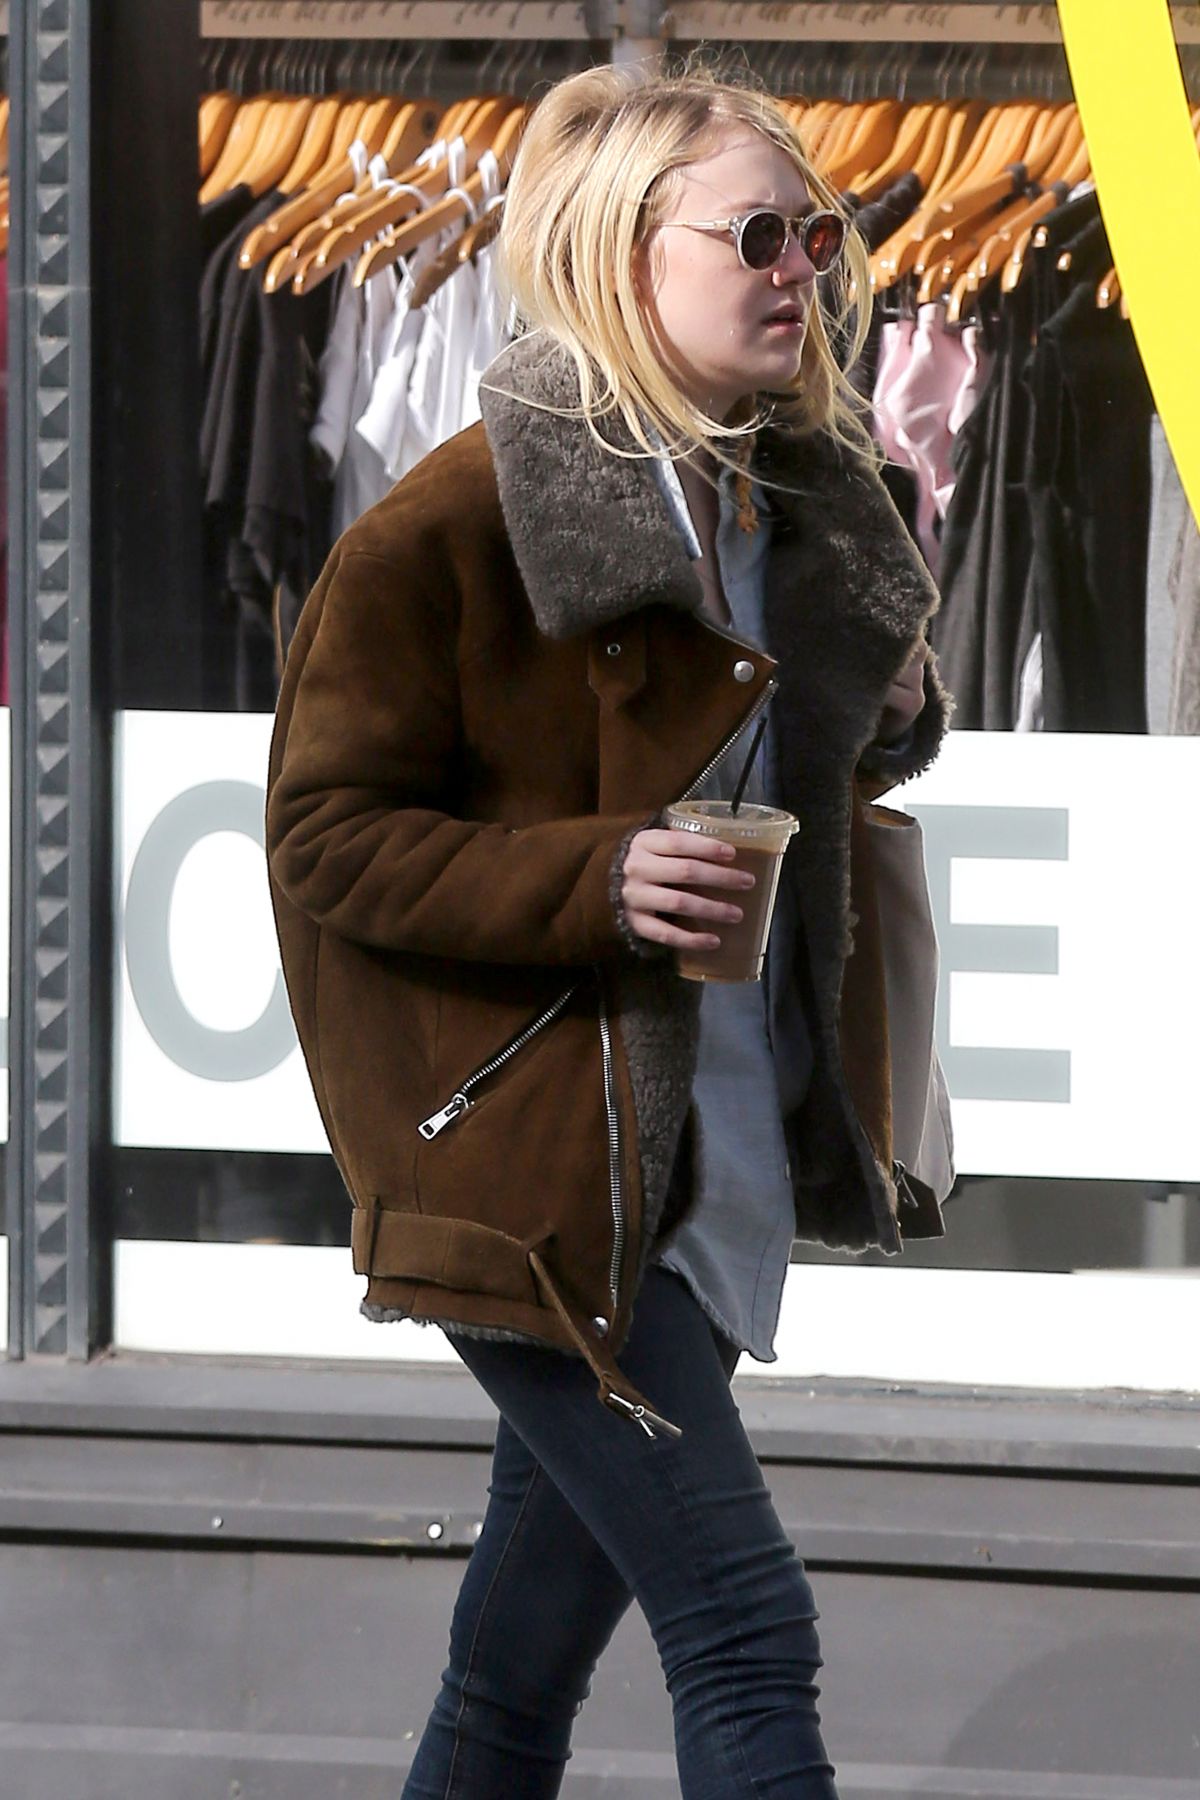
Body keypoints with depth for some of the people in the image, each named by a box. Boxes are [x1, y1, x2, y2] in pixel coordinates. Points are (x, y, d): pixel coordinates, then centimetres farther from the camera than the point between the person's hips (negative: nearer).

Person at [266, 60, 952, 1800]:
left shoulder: (793, 502, 11)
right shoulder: (455, 524, -12)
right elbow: (324, 836, -11)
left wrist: (887, 715, 5)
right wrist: (592, 881, -24)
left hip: (715, 1168, 8)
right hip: (539, 1170, -8)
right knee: (744, 1626, -15)